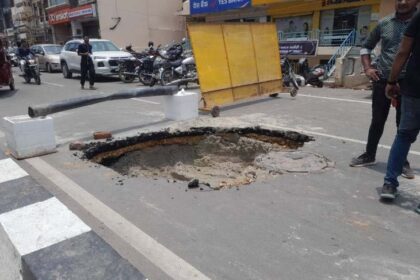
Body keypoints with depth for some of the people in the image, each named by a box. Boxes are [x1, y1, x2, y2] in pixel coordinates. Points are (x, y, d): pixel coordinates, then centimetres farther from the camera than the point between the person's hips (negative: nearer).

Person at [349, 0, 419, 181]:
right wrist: (367, 68, 3)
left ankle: (403, 161, 19)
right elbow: (366, 47, 17)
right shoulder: (384, 23, 5)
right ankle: (369, 155, 23)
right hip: (382, 81, 2)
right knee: (377, 121, 9)